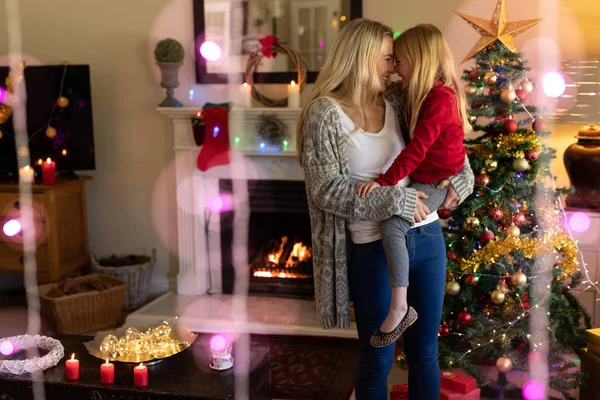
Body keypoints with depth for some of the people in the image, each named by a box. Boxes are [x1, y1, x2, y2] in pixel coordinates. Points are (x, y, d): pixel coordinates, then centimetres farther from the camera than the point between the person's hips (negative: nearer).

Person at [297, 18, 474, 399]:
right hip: (374, 249, -5)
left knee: (425, 352, 16)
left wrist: (462, 179, 3)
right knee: (377, 359, 9)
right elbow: (325, 189, -15)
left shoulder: (398, 105, 9)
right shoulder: (325, 113, -7)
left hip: (426, 238, 5)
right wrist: (391, 200, -20)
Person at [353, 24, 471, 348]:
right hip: (421, 179, 11)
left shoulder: (440, 99, -21)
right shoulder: (421, 95, 10)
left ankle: (399, 307, -23)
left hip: (436, 184, -11)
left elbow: (417, 149, -28)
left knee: (392, 225, -28)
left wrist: (384, 181, -31)